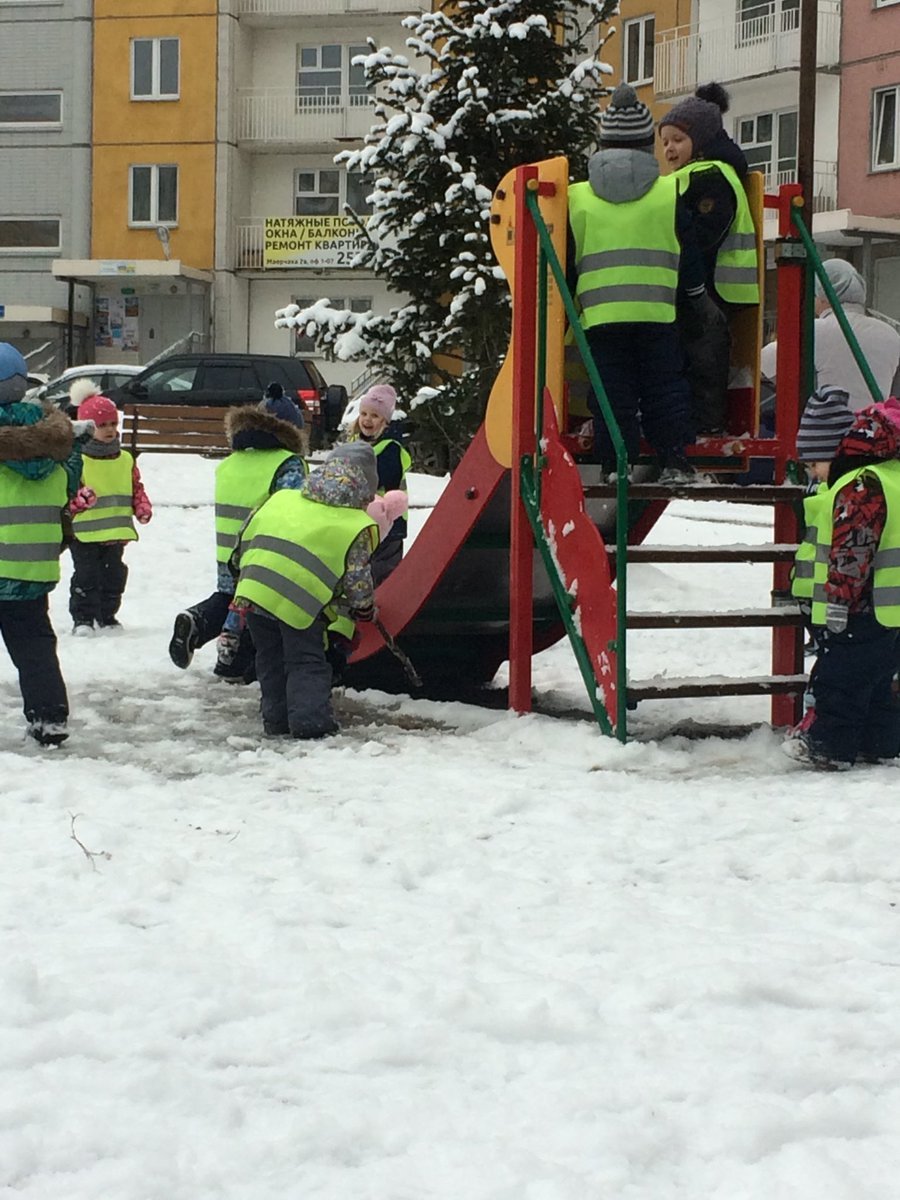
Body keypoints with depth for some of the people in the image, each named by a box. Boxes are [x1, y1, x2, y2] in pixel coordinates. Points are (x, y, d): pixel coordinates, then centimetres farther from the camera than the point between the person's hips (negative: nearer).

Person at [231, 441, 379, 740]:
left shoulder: (280, 500, 19)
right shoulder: (358, 527, 5)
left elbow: (246, 538, 24)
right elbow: (357, 580, 4)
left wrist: (242, 570, 38)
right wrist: (365, 609, 21)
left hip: (254, 591, 5)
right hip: (300, 603, -4)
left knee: (270, 661, 18)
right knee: (307, 664, 7)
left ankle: (275, 719, 22)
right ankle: (310, 721, -3)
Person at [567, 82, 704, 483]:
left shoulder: (578, 199, 6)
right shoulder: (669, 194, 4)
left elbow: (565, 265, 11)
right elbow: (689, 259, 9)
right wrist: (698, 297, 25)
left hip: (600, 314, 0)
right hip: (657, 313, 0)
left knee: (612, 393, 3)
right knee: (665, 388, 8)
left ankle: (616, 465, -1)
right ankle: (674, 460, 2)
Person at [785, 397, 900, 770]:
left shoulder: (859, 488, -19)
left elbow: (852, 552, -24)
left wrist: (838, 600, -21)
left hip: (858, 613, -11)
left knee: (838, 677, -3)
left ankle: (829, 744, 1)